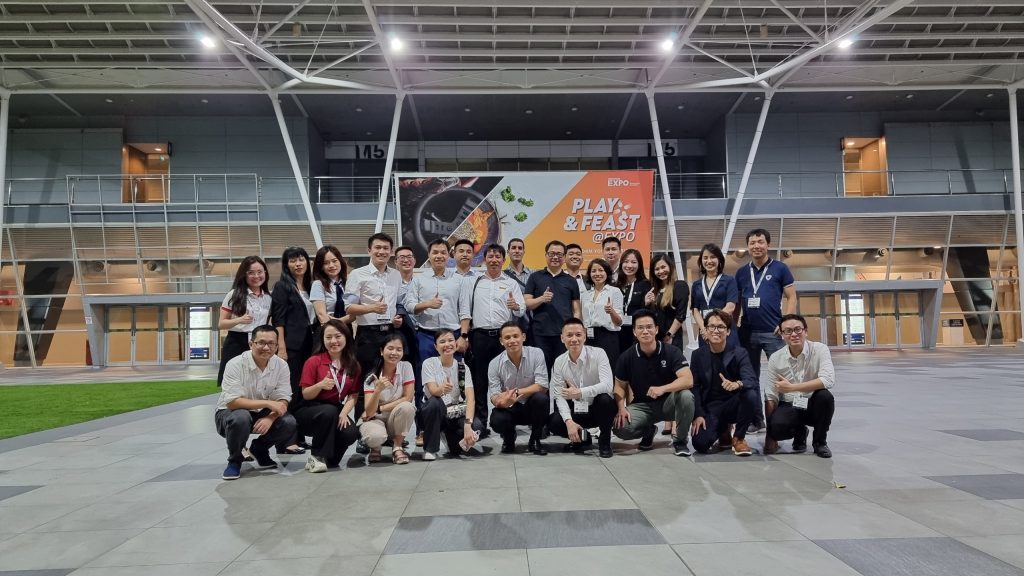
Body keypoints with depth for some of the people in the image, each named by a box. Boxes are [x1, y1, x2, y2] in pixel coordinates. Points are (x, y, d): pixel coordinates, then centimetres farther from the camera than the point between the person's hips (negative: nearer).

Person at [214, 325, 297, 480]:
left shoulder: (281, 365, -10)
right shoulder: (235, 364, -21)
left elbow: (283, 401, -11)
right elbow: (232, 402, -27)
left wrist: (270, 418, -32)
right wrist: (267, 403, -32)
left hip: (263, 414, 4)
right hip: (230, 413, -3)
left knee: (289, 423, -23)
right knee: (241, 418, -37)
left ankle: (260, 449, 9)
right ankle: (234, 460, -7)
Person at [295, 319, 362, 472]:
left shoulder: (353, 365, 2)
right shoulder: (314, 361, -8)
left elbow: (353, 395, 2)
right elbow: (305, 395, -7)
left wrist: (344, 413, -16)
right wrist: (320, 385, -27)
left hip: (336, 410, 3)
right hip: (309, 411, -3)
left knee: (351, 433, -27)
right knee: (329, 411, -37)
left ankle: (329, 458, 6)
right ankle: (315, 457, -16)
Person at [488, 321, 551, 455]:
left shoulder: (536, 354, -12)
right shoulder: (495, 364, -8)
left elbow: (542, 386, -18)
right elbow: (494, 397, -11)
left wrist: (516, 392, -28)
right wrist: (501, 401, -36)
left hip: (532, 407, 0)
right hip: (509, 409, 0)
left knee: (541, 398, -33)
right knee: (496, 421, -31)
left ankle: (535, 440, -6)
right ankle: (509, 438, 8)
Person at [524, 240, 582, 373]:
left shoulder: (571, 281, 11)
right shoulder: (535, 277, 8)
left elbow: (576, 311, 10)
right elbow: (526, 303, 3)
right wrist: (541, 298, -16)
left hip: (564, 334, 1)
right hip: (540, 334, -1)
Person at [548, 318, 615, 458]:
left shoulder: (598, 354, -17)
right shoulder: (559, 362, -7)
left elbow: (607, 385, -29)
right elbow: (560, 396, -8)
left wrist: (580, 393, -36)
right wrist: (568, 421, -23)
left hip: (600, 409, -3)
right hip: (577, 410, 3)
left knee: (604, 398, -35)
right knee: (553, 423, -22)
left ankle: (604, 441, -9)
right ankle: (582, 437, 10)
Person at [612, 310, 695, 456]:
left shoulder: (672, 352, -13)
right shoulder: (626, 357, -6)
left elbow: (688, 380, -24)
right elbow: (620, 386, 4)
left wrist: (662, 389, -40)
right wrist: (621, 408, -15)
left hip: (667, 403, -1)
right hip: (642, 405, 2)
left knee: (686, 396, -35)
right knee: (620, 427, -27)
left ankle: (680, 440, -7)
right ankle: (649, 431, 12)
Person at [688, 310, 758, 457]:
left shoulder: (739, 353, -7)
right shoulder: (698, 355, -2)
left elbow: (752, 380, -22)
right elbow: (694, 387, -2)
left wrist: (737, 384, -45)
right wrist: (698, 415, -14)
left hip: (734, 404, -1)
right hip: (710, 407, 1)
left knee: (751, 395, -34)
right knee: (700, 444, -21)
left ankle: (739, 438, -7)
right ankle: (723, 430, 17)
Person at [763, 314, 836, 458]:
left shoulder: (819, 349, -12)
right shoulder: (775, 358, -8)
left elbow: (828, 380, -29)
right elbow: (770, 397, -6)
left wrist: (792, 387, -31)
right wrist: (769, 435, -7)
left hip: (813, 406, 0)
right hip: (789, 406, 0)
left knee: (824, 396, -33)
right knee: (777, 427, -31)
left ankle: (820, 441, -5)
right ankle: (799, 432, 10)